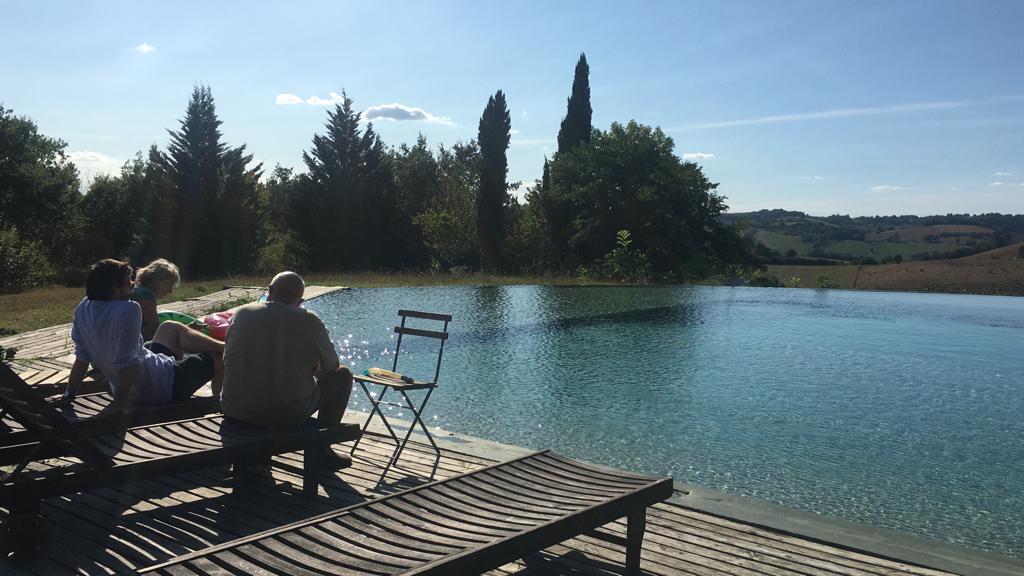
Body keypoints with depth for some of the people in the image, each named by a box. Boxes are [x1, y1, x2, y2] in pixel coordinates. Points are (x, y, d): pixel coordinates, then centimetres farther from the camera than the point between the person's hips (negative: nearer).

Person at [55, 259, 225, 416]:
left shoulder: (83, 308, -6)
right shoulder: (129, 310, -29)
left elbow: (82, 357, -2)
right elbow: (127, 361, -33)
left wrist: (69, 395, 8)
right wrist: (119, 403, -24)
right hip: (164, 389, -9)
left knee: (170, 328, 27)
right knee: (217, 356, 9)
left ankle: (224, 346, 43)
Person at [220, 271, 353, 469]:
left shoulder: (241, 313, 0)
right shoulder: (309, 322, -10)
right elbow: (331, 366, 4)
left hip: (235, 411, 5)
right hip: (286, 416, -4)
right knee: (342, 374, 15)